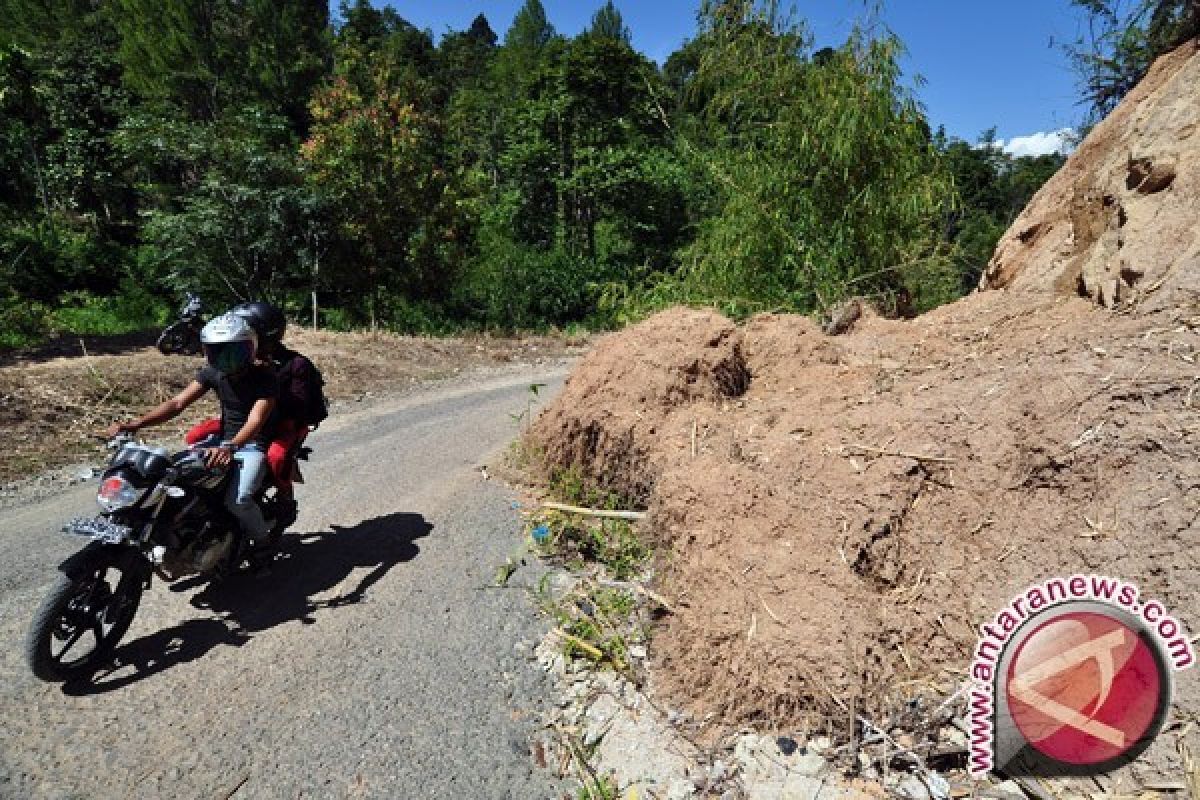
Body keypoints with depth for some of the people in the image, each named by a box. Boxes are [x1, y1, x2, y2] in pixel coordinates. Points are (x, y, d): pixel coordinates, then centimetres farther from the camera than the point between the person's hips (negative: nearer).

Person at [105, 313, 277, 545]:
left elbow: (256, 421, -30)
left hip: (254, 444, -7)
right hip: (223, 439, 7)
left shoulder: (264, 377, -18)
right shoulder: (211, 373, 0)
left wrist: (229, 447, -47)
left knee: (237, 500, -27)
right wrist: (134, 424, -20)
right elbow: (178, 403, -7)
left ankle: (264, 539, 2)